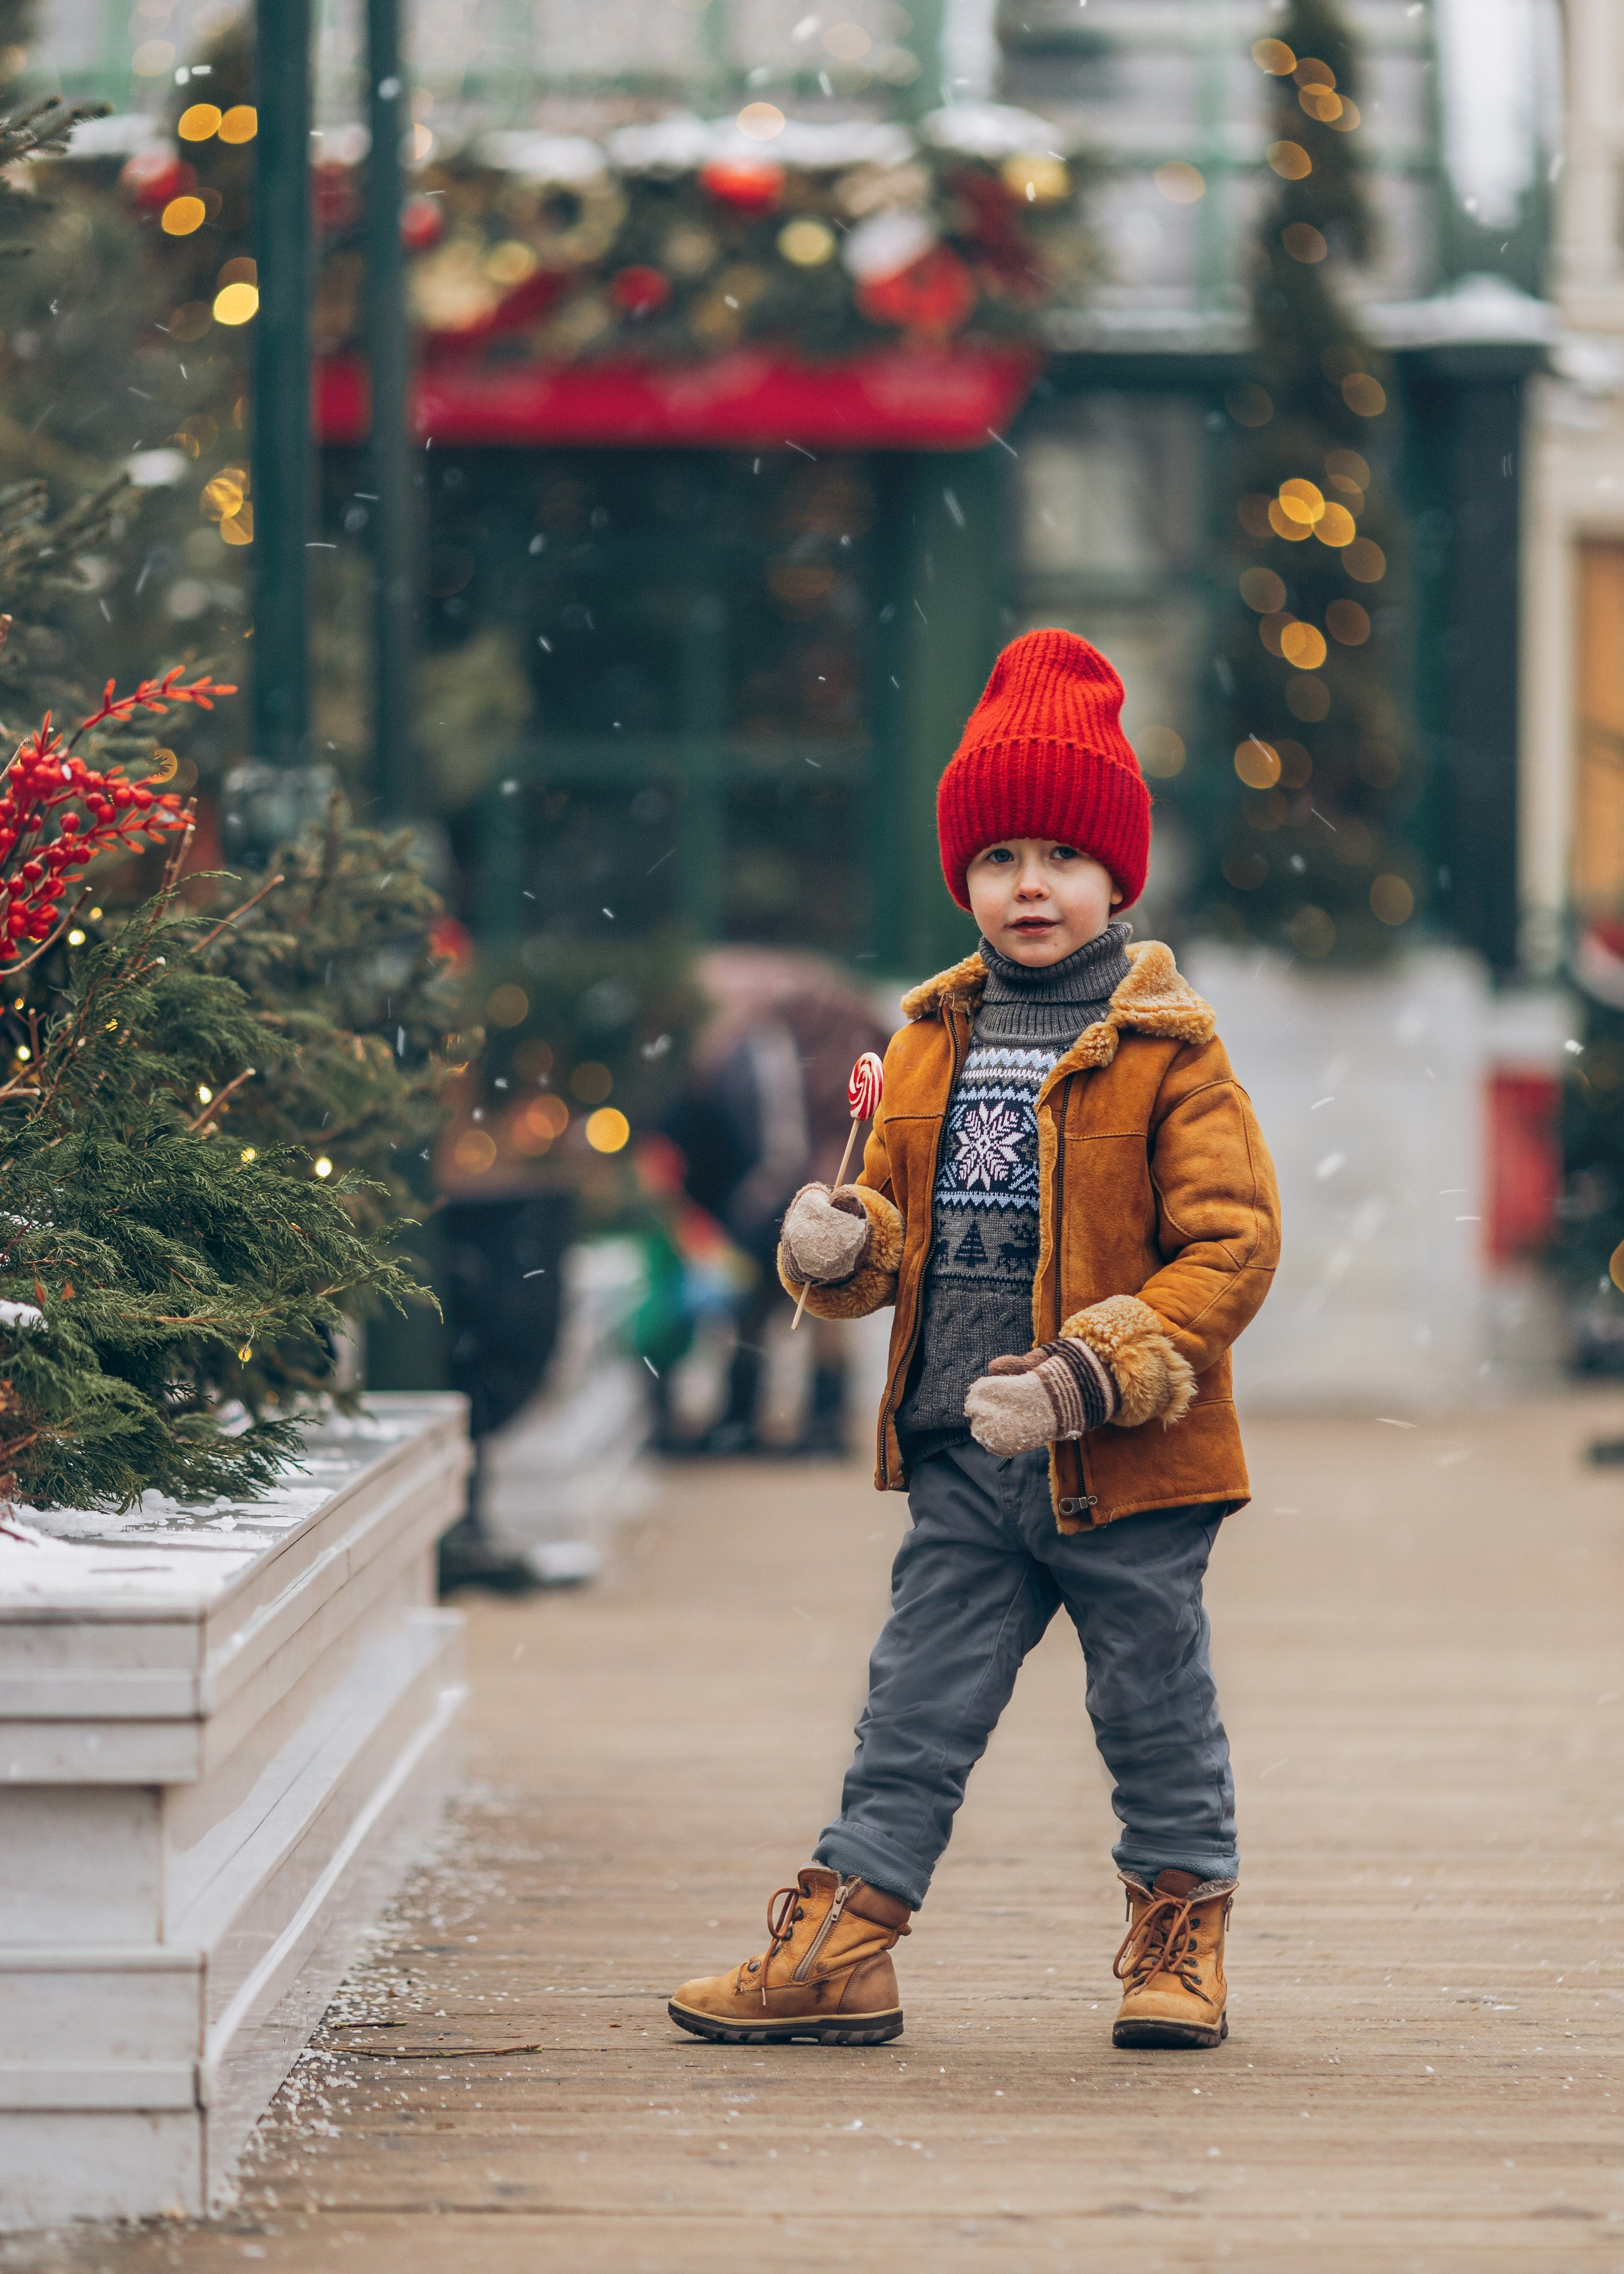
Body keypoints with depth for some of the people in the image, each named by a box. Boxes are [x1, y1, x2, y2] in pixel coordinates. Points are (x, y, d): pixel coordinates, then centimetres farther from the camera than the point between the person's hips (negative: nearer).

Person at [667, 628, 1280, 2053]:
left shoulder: (1169, 1053, -7)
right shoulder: (930, 1045, 10)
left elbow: (1232, 1245, -12)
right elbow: (901, 1225, 19)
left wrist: (1084, 1375, -20)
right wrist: (838, 1245, -7)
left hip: (1125, 1464, -4)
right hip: (961, 1457, 4)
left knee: (1156, 1707, 7)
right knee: (918, 1702, 7)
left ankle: (1182, 1932, 23)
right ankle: (841, 1948, 10)